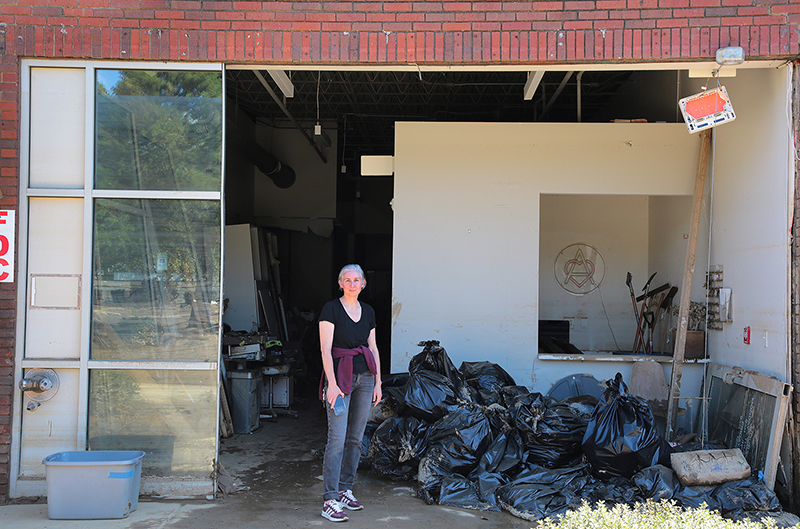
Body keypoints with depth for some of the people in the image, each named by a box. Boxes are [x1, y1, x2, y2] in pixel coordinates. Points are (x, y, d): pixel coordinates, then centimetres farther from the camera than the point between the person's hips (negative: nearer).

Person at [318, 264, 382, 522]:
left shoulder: (368, 312, 12)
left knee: (355, 438, 9)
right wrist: (332, 383, -19)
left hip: (365, 377, 6)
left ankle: (345, 490, 20)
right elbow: (325, 348, -12)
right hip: (340, 376, -6)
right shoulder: (331, 309, -6)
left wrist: (378, 383, 11)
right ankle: (330, 500, -7)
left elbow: (373, 349, 15)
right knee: (337, 439, -10)